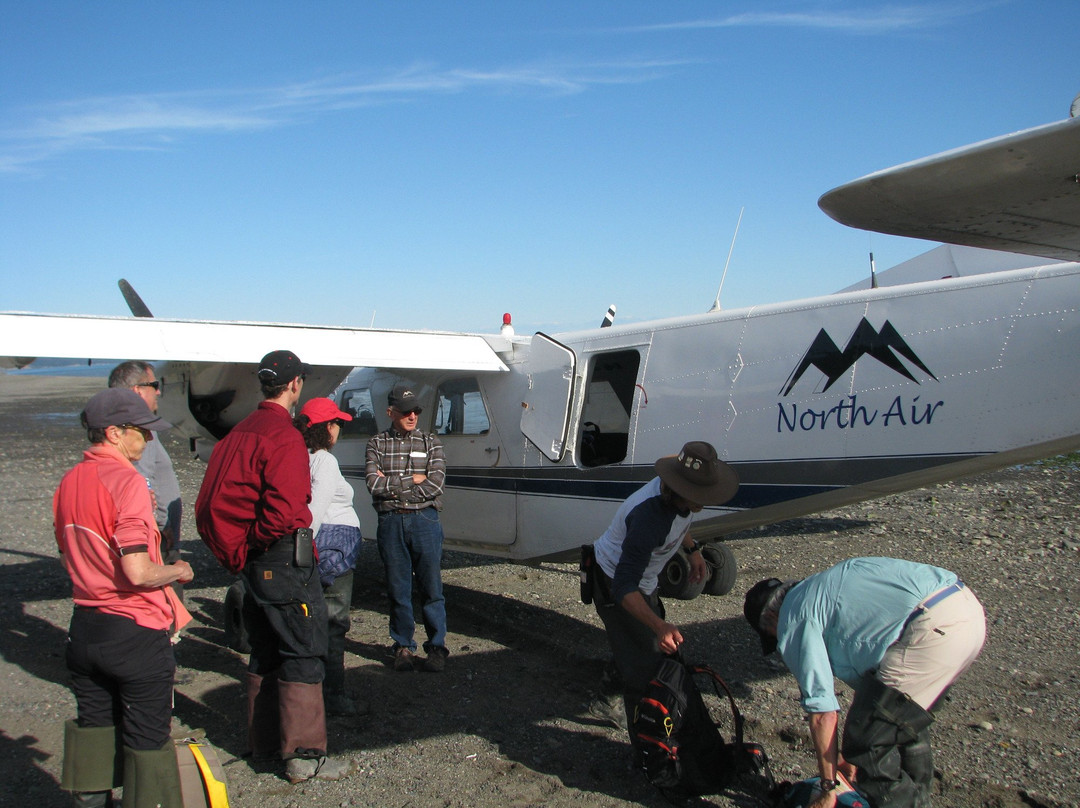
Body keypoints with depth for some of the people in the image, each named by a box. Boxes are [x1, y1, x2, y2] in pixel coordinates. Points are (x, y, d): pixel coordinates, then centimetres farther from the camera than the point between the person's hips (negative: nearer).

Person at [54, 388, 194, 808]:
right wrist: (178, 570, -6)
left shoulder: (69, 482, 6)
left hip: (85, 627, 8)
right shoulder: (126, 481, -19)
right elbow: (138, 573, -25)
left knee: (94, 725, 19)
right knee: (147, 740, 5)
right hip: (136, 631, -8)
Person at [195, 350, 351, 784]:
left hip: (253, 563, 9)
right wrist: (255, 542, -9)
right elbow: (283, 511, -25)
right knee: (303, 654, -2)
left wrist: (235, 551, 15)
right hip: (286, 560, -9)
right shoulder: (284, 437, -17)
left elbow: (209, 504, 16)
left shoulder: (238, 434, 11)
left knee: (265, 651, 19)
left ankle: (264, 742, 30)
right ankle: (304, 755, 2)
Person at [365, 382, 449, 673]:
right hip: (391, 522, 1)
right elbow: (373, 484, -7)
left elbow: (435, 483, -7)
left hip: (424, 520, 0)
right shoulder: (377, 443, 8)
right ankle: (403, 646, 19)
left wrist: (391, 484, -7)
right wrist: (413, 480, -7)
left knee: (432, 587, 1)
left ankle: (437, 646, 10)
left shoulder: (430, 442, 7)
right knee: (398, 588, 7)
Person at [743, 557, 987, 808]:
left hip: (934, 626, -10)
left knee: (869, 731, 5)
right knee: (905, 716, 27)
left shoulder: (793, 620, 5)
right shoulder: (822, 589, 30)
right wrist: (853, 756, 43)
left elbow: (823, 714, 5)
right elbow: (864, 670, 36)